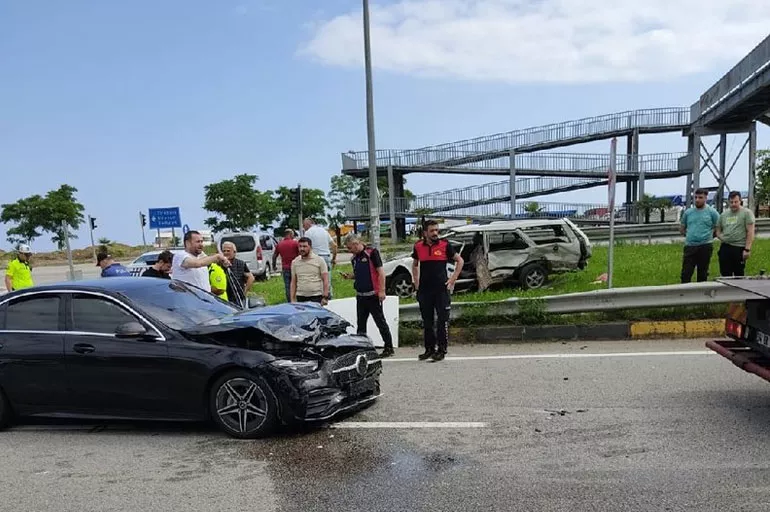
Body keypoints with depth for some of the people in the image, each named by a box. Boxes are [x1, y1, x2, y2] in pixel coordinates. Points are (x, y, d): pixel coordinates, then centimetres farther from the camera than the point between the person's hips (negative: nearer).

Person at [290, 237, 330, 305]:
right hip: (300, 297, 3)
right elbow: (293, 282, 13)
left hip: (317, 297, -2)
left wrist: (325, 297, -9)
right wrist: (292, 299, 6)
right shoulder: (294, 262, 10)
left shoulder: (319, 260, 0)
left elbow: (325, 280, -2)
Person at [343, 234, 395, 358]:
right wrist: (349, 276, 3)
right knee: (361, 323, 11)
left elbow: (381, 272, -13)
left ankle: (389, 347, 6)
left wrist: (382, 291, -17)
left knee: (380, 321, -1)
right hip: (360, 295, 8)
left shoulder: (372, 253, -9)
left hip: (373, 295, -7)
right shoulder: (354, 258, 13)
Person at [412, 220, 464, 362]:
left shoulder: (445, 245, -2)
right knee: (426, 321, 9)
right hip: (424, 290, 3)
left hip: (441, 289, -3)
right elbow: (415, 265, 23)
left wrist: (453, 278, 1)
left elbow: (459, 260, 8)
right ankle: (429, 349, 20)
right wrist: (416, 282, 13)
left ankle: (441, 350, 6)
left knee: (443, 320, -1)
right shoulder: (418, 247, 6)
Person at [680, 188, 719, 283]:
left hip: (705, 246, -2)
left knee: (703, 273, 8)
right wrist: (690, 235, 10)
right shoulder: (688, 212, 9)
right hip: (689, 246, 2)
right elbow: (682, 228, 19)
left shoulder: (712, 212, 1)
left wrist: (708, 235, 2)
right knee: (686, 273, -4)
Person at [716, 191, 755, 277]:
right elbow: (718, 231, 22)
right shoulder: (723, 215, 15)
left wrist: (747, 249, -14)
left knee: (739, 276, 0)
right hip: (725, 248, 5)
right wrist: (723, 238, 0)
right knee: (725, 275, 6)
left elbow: (750, 232, -7)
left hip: (739, 248, -5)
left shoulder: (746, 213, -1)